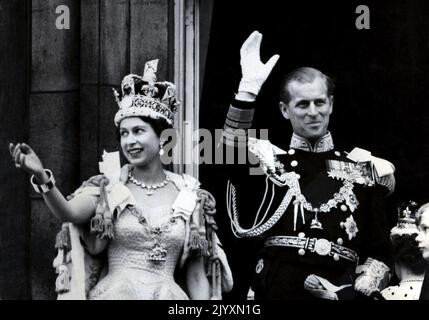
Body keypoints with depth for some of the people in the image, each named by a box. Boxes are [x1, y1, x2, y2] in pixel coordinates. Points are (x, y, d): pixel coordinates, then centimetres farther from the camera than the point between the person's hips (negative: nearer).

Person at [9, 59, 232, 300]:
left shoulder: (189, 198, 2)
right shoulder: (107, 188, 0)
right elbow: (69, 212, -21)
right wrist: (42, 178, -37)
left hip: (170, 294, 1)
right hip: (114, 294, -1)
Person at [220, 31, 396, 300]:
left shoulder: (363, 172, 8)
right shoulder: (269, 161, 6)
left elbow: (378, 254, 7)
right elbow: (233, 155, -17)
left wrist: (352, 292, -11)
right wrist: (249, 87, -26)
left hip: (338, 292, 1)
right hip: (273, 291, -1)